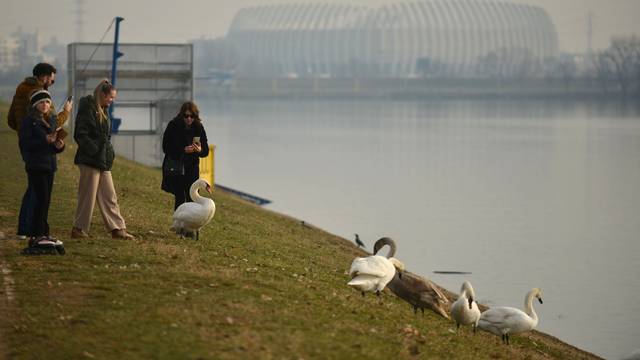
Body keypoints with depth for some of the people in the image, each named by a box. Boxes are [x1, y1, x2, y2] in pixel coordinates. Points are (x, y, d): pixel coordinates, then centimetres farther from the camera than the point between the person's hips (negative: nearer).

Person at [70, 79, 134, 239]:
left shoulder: (103, 111, 16)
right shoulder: (88, 109, -12)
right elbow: (80, 135, -18)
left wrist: (109, 153, 12)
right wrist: (95, 151, -20)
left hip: (103, 160, 9)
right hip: (90, 160, -9)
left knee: (109, 196, 9)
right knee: (88, 195, -4)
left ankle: (118, 228, 11)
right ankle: (79, 229, 4)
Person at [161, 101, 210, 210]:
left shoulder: (198, 128, -3)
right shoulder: (173, 126, -10)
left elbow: (206, 151, 0)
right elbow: (166, 148, -11)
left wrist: (200, 150, -24)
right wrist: (183, 150, -24)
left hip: (191, 169, 2)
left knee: (192, 199, -2)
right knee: (179, 198, -1)